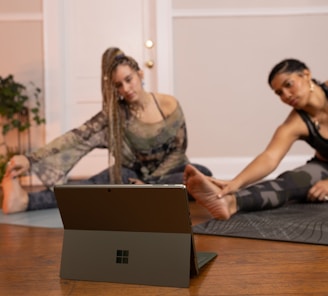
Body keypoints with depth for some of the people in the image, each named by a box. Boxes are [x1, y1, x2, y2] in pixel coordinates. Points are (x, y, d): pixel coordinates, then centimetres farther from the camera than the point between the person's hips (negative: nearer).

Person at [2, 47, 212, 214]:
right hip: (133, 173, -1)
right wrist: (30, 159, -37)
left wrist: (149, 183, -17)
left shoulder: (169, 105, -13)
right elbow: (77, 137, -25)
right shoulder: (115, 113, -13)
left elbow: (178, 151, -7)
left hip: (167, 172, 1)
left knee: (203, 175, -30)